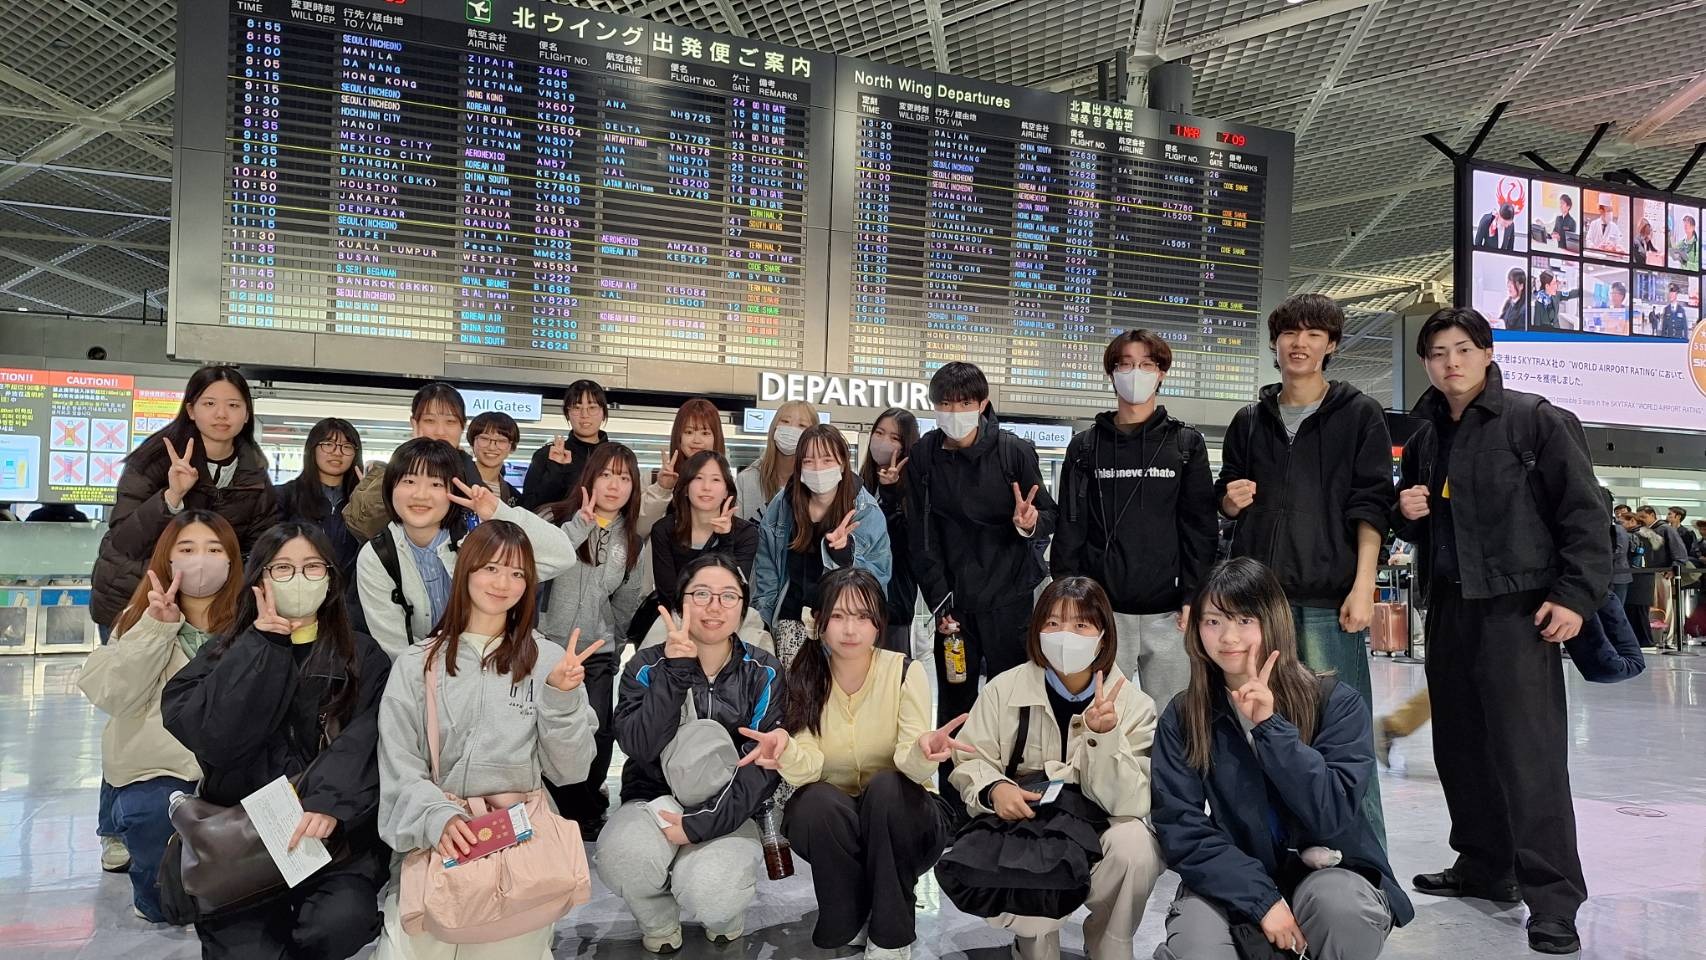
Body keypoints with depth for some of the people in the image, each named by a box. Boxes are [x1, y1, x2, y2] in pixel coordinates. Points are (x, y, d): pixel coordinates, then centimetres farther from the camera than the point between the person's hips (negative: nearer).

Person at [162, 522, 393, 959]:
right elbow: (213, 736, -8)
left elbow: (366, 743, -8)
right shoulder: (225, 653, 11)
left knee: (339, 923, -27)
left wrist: (330, 803, -26)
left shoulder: (363, 657, 8)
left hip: (335, 835, -1)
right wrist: (263, 643, -6)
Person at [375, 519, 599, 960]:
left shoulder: (548, 660, 3)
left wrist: (561, 697, -12)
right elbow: (400, 771, 0)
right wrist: (437, 817, -17)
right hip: (436, 842, 0)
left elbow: (568, 770, 2)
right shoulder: (416, 665, 5)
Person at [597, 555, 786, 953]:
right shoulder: (647, 666, -1)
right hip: (652, 802, 1)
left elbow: (762, 767, -9)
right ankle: (659, 925, 1)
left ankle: (725, 920, 8)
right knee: (624, 854, -34)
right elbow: (639, 747, -17)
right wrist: (674, 671, -24)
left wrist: (701, 824, -20)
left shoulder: (764, 674, -1)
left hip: (726, 813, 0)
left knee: (710, 891, -32)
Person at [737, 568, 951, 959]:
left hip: (900, 814, 0)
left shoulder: (905, 672, -12)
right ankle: (845, 920, -6)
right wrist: (785, 748, -42)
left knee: (885, 787, -33)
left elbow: (913, 765, -22)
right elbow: (807, 768, -19)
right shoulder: (801, 677, -7)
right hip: (830, 823, 1)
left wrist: (922, 750, -46)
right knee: (819, 801, -32)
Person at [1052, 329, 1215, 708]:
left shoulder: (1186, 443, 8)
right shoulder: (1086, 447, 10)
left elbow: (1200, 526, 4)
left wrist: (1194, 596, -5)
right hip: (1103, 611, 1)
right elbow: (1070, 528, 8)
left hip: (1168, 613, 0)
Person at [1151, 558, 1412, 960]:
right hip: (1232, 881, 1)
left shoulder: (1337, 702, -8)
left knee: (1342, 907, -35)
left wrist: (1270, 726, -25)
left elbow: (1335, 816, -17)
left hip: (1326, 870, -1)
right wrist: (1262, 900, -22)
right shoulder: (1181, 718, -4)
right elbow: (1181, 829, -9)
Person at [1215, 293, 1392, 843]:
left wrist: (1363, 585, -11)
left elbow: (1370, 506, -1)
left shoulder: (1359, 416, 6)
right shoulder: (1250, 422, 17)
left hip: (1329, 599, -4)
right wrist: (1231, 500, 0)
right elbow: (1227, 505, 24)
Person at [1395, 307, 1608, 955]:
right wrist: (1408, 512, 4)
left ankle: (1553, 900, -6)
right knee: (1459, 745, 12)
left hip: (1517, 605, -7)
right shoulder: (1425, 438, 15)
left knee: (1529, 751, -11)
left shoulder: (1535, 420, -4)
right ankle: (1485, 867, 27)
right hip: (1448, 605, 7)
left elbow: (1583, 512, -8)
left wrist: (1577, 594, -15)